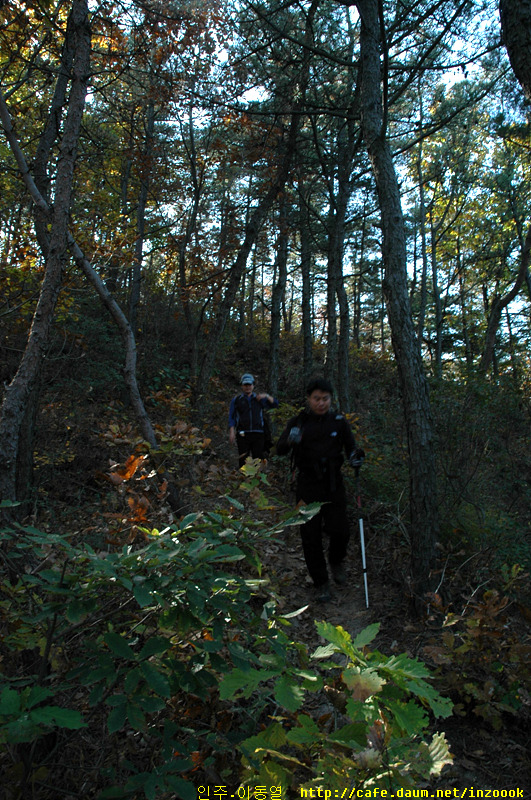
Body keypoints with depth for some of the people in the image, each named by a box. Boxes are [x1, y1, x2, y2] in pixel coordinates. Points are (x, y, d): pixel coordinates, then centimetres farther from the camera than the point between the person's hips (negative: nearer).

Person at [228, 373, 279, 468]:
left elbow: (275, 404, 11)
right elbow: (231, 418, 9)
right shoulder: (236, 400, 13)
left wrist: (266, 396, -5)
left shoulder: (259, 399, 16)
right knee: (243, 460, -2)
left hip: (258, 434, 1)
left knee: (258, 459, -3)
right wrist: (231, 432, -2)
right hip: (243, 435, -1)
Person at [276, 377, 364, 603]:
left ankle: (336, 561, 29)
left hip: (333, 485, 1)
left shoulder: (339, 422, 3)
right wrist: (290, 441, -32)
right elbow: (280, 449, -8)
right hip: (308, 486, -1)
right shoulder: (298, 422, -1)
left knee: (340, 531, -6)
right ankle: (321, 583, 19)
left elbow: (350, 447, 9)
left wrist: (355, 456, -15)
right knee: (311, 536, 1)